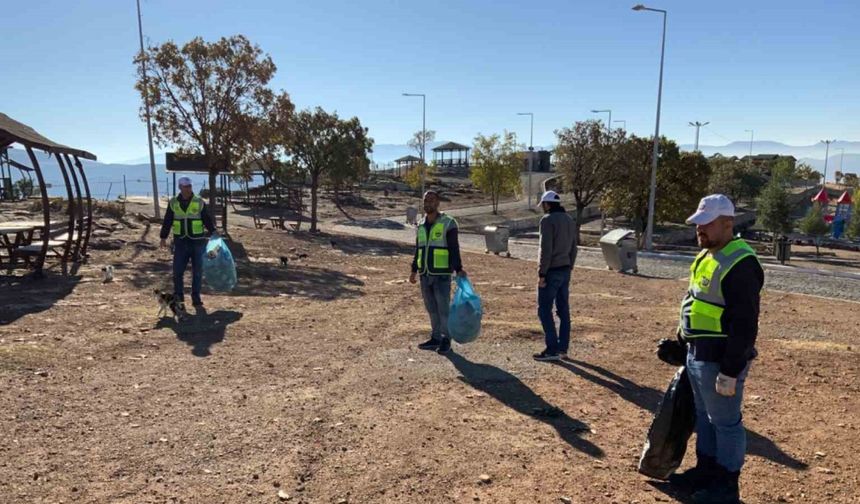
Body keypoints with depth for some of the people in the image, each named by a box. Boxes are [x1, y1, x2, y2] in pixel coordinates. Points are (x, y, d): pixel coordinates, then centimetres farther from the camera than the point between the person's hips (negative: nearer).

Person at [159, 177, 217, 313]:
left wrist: (213, 232, -10)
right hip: (180, 242, 1)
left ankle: (196, 299, 16)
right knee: (177, 272, -1)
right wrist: (163, 237, 6)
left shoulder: (199, 202, 0)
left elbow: (207, 219, 1)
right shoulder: (173, 203, 4)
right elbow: (167, 221, 9)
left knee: (197, 272, 5)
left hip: (197, 242, -1)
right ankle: (179, 300, 9)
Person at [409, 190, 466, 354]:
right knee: (431, 308, 12)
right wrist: (414, 270, 18)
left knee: (443, 308, -1)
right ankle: (435, 338, 22)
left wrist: (458, 268, -19)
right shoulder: (421, 225, 13)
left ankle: (446, 340, 10)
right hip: (425, 274, 6)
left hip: (442, 274, -6)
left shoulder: (448, 223, -5)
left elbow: (454, 248, -10)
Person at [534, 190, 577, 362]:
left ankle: (553, 349, -4)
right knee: (563, 310, 10)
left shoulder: (548, 220, -12)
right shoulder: (570, 220, 13)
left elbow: (546, 249, -18)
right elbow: (573, 249, 15)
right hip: (565, 271, 8)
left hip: (551, 271, -8)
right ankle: (563, 348, 16)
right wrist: (568, 268, 19)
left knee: (544, 310, -3)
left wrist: (542, 273, -15)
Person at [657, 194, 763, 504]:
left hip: (720, 360, -10)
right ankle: (705, 471, 37)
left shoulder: (740, 264, -20)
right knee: (704, 417, 21)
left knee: (725, 422, 6)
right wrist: (680, 344, 21)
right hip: (697, 355, 10)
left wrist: (730, 371, -22)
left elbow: (745, 325, -23)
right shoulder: (706, 257, 11)